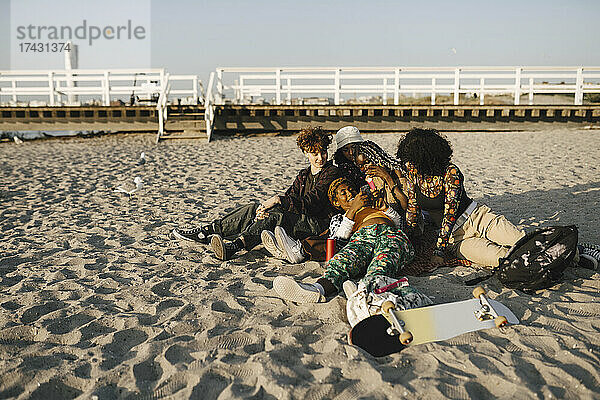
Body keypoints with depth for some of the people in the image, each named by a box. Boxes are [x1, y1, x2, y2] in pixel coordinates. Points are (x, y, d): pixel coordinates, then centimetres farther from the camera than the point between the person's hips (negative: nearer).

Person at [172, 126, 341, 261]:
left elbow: (310, 202, -17)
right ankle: (207, 231, -11)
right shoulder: (303, 175, 18)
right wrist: (266, 207, -16)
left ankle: (234, 245, -51)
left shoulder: (332, 172, -5)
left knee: (275, 216, -35)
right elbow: (289, 197, 4)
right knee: (253, 209, -9)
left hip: (321, 225, -7)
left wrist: (278, 200, -22)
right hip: (298, 220, 7)